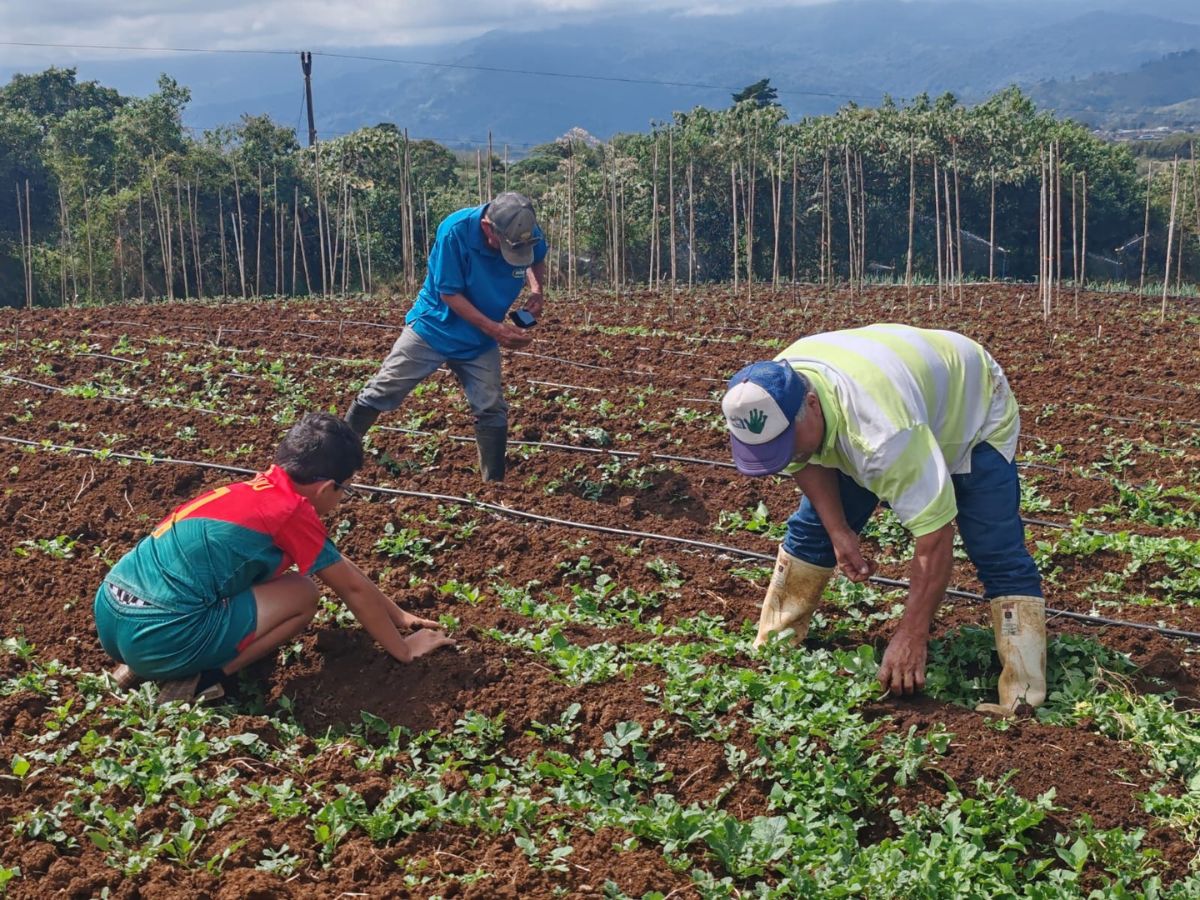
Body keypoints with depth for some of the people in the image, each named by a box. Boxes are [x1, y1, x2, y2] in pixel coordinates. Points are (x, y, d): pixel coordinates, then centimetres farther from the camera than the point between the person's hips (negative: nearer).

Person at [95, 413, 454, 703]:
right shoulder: (293, 510, -6)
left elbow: (342, 568, 29)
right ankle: (199, 680, -3)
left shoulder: (256, 490, 19)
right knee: (302, 593, 5)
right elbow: (353, 588, 4)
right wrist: (404, 650, 17)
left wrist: (398, 615, 36)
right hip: (159, 635, -8)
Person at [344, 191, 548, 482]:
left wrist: (538, 289, -12)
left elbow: (537, 261, 9)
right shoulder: (456, 231, -29)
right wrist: (494, 328, -28)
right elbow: (450, 293, -22)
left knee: (492, 410, -1)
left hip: (479, 340, 3)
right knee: (379, 393, -2)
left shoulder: (529, 235, -16)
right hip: (433, 328, -3)